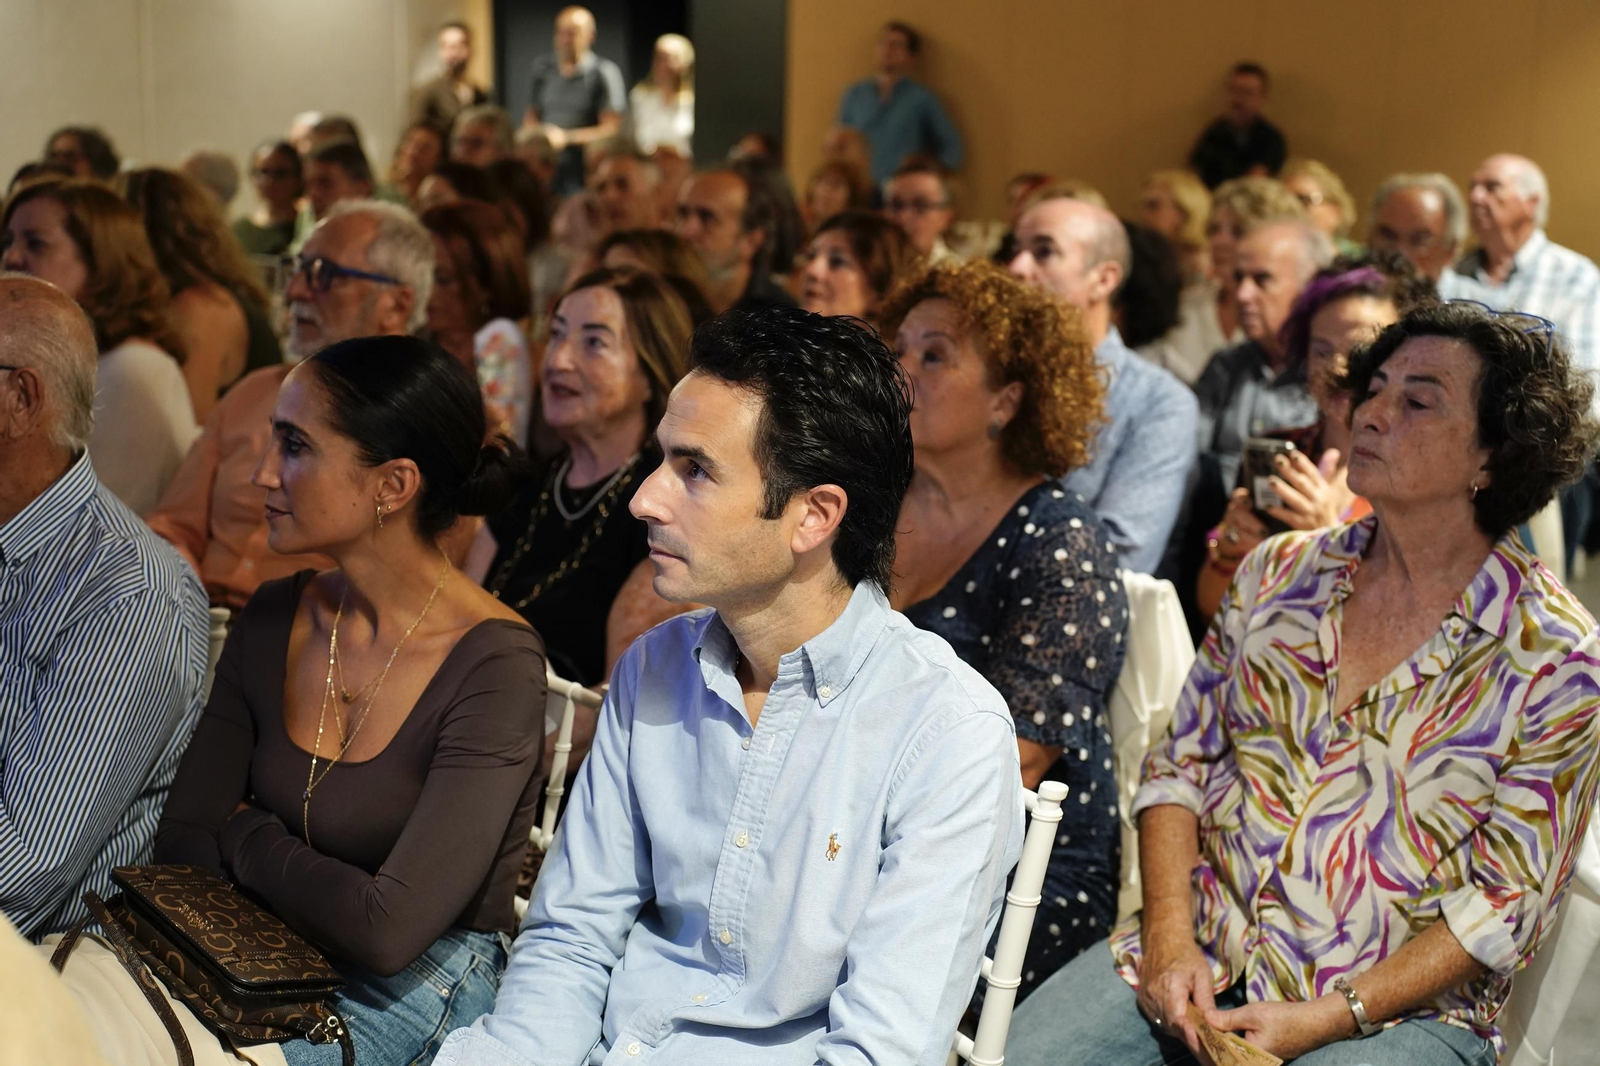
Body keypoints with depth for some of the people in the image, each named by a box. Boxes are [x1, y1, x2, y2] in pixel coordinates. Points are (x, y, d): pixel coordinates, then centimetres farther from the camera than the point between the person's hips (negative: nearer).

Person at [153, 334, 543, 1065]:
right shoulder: (272, 620, 3)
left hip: (423, 992, -5)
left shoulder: (495, 667, -18)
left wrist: (249, 838, -6)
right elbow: (182, 839, 3)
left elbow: (388, 930, -22)